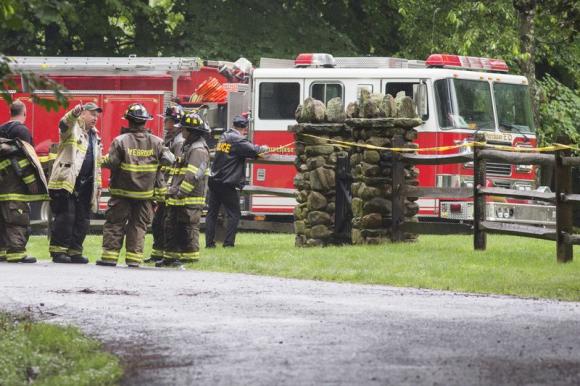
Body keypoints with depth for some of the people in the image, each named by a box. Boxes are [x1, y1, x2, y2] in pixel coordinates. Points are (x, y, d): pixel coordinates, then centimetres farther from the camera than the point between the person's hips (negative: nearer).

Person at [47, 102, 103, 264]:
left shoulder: (95, 137, 22)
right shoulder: (73, 128, 0)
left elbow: (97, 164, 27)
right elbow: (64, 123, -26)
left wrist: (98, 184, 22)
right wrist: (75, 113, -47)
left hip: (85, 185, 7)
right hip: (65, 181, -7)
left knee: (82, 220, 5)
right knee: (65, 216, -11)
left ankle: (74, 251, 11)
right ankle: (58, 251, -7)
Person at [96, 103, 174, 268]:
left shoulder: (121, 141, -12)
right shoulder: (156, 142, -3)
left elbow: (111, 162, -16)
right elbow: (169, 160, -4)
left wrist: (103, 161, 6)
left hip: (122, 191, -2)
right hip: (145, 192, 2)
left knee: (114, 223, 5)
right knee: (138, 225, 10)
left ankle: (110, 255, 1)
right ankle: (134, 257, 5)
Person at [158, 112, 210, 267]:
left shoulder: (199, 150, -14)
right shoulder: (188, 147, 19)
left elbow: (193, 176, -23)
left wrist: (180, 192, -21)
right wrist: (171, 189, 17)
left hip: (190, 199, -10)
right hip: (179, 201, 10)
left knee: (188, 230, -7)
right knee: (171, 227, 13)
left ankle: (190, 258, -3)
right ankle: (170, 257, 19)